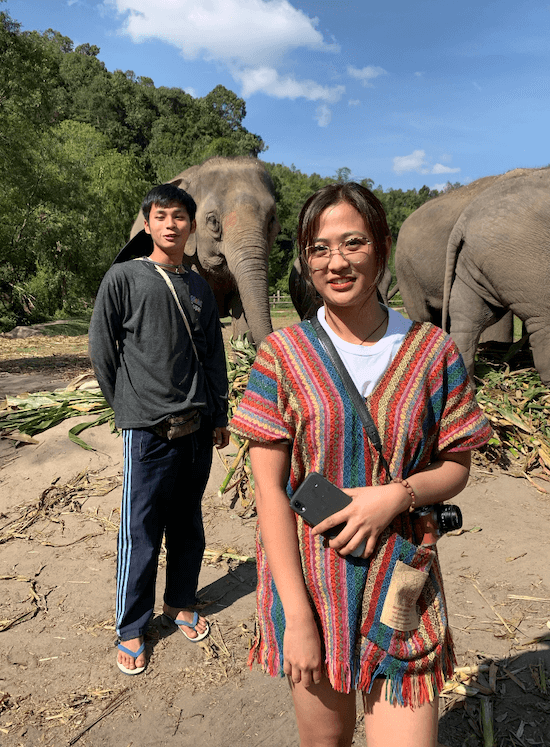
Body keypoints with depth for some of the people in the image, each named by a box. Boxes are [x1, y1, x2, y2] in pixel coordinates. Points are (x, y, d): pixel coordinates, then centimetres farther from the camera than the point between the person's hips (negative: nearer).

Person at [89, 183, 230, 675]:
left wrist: (219, 415, 12)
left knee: (188, 524, 15)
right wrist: (129, 408, 3)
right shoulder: (124, 278, -2)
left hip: (197, 428, 4)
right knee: (141, 533, 3)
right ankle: (131, 630, 21)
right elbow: (101, 350, 0)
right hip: (148, 430, -4)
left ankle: (181, 603, 35)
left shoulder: (200, 288, 11)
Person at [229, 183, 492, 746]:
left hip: (400, 581, 1)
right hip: (306, 576, 0)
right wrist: (297, 618, -11)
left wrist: (397, 493, -17)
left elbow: (456, 466, 5)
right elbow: (268, 488, -9)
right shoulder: (282, 354, -6)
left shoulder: (432, 351, -2)